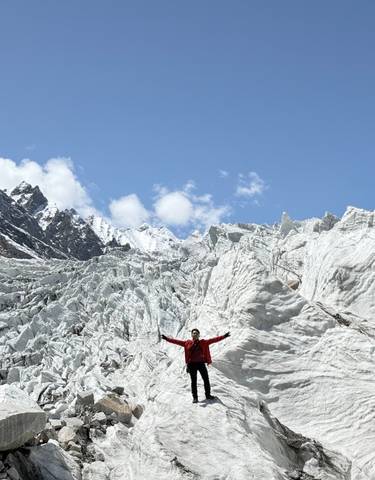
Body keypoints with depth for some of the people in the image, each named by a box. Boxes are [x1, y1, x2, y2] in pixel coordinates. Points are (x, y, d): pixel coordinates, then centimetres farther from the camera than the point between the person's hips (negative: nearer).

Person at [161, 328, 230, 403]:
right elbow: (177, 341, -3)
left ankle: (208, 395, 25)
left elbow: (214, 340, -4)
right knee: (193, 381, 6)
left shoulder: (203, 343, 1)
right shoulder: (187, 343, 1)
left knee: (206, 379, 8)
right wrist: (166, 338, -10)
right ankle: (195, 397, 17)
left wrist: (224, 336, -11)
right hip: (192, 364, -1)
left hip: (201, 363, 1)